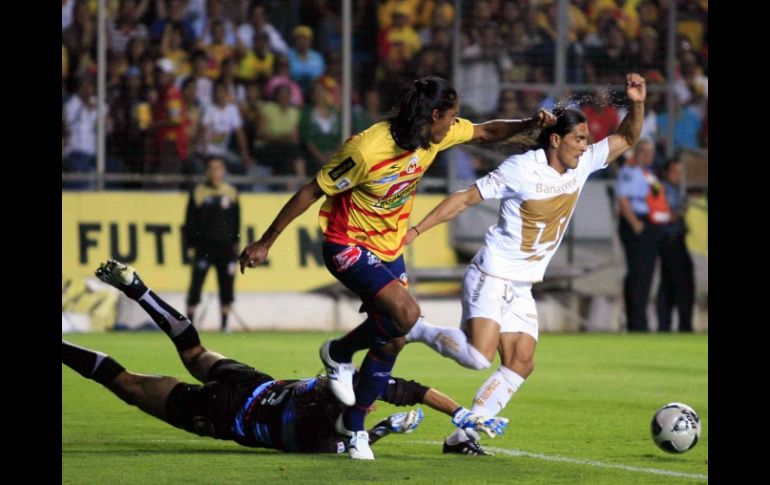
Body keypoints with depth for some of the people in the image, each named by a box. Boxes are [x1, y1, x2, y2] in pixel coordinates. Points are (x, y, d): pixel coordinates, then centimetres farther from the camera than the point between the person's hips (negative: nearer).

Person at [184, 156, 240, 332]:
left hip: (225, 246, 3)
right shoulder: (198, 192, 2)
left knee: (227, 286, 1)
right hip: (203, 247, -3)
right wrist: (191, 246, -4)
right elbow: (190, 222, 2)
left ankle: (224, 323, 9)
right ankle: (189, 322, -3)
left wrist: (235, 244, 5)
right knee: (196, 284, -7)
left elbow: (236, 221, 13)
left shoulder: (231, 192, 10)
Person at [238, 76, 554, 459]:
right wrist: (264, 243, -17)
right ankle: (339, 354, 1)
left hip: (390, 250, 8)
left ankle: (354, 427, 23)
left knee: (391, 341, 6)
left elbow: (486, 132, 10)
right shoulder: (366, 150, -29)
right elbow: (311, 192, -21)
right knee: (406, 313, -26)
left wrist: (530, 124, -9)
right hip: (348, 245, -8)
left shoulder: (435, 136, -8)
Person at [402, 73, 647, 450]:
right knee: (478, 355, -23)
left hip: (522, 288, 8)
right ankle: (416, 330, 0)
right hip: (491, 277, -8)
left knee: (521, 364, -2)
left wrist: (637, 105, -7)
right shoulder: (522, 168, -16)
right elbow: (464, 199, -12)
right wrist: (416, 231, -16)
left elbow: (626, 139, 13)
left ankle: (464, 433, 3)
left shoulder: (583, 164, 3)